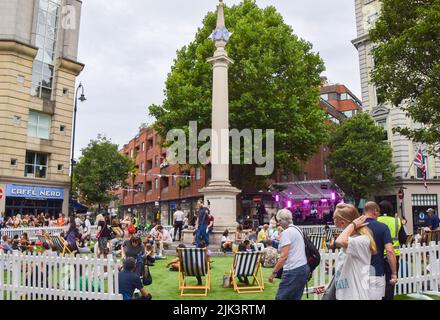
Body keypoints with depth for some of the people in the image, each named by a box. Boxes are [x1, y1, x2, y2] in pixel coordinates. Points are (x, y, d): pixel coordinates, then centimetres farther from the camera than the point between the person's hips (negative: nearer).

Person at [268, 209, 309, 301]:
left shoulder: (286, 232, -12)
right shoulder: (297, 230, 15)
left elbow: (284, 256, -17)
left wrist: (274, 272, -13)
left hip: (293, 271, -9)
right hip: (304, 268, 9)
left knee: (281, 297, -3)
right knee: (295, 298, 12)